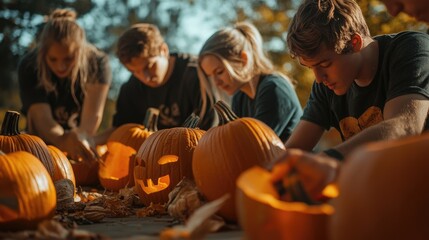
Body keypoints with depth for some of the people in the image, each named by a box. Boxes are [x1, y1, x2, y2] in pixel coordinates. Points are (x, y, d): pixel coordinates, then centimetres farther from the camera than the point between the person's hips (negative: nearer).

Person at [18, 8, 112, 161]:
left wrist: (78, 140, -52)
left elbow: (93, 116, -30)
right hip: (42, 143, 0)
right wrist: (62, 141, -55)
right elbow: (42, 119, -33)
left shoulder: (97, 64, -22)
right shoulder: (29, 67, -22)